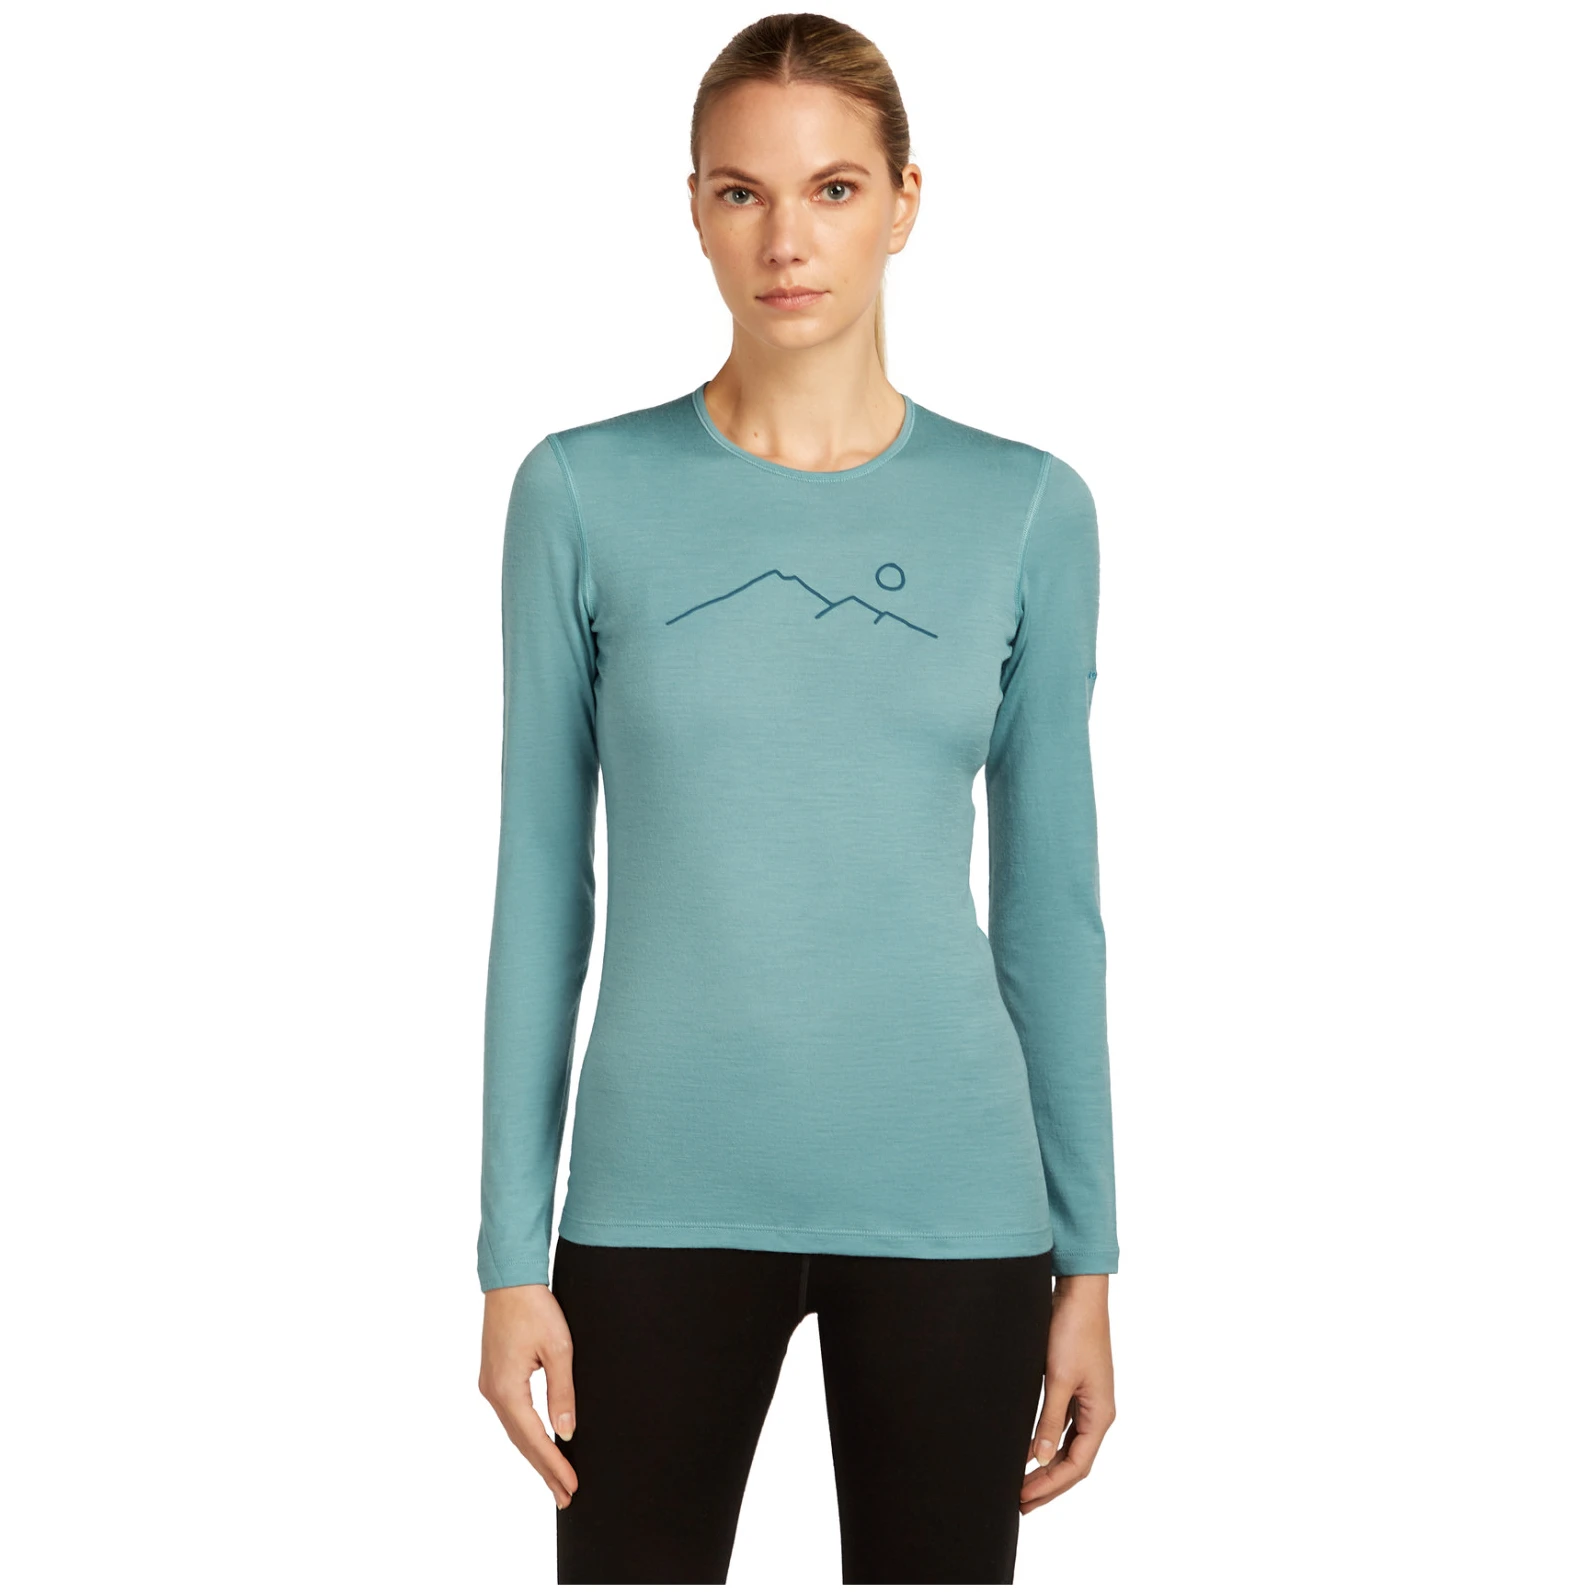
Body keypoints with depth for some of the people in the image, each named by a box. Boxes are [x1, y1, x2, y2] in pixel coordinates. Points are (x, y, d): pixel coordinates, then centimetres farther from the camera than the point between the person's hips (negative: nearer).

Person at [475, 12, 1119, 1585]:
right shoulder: (584, 494, -1)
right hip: (666, 1193, 0)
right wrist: (512, 1252, -1)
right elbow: (541, 880, 1)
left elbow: (1051, 894, 4)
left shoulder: (1026, 509, 1)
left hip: (947, 1202, 1)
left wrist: (1088, 1255, 4)